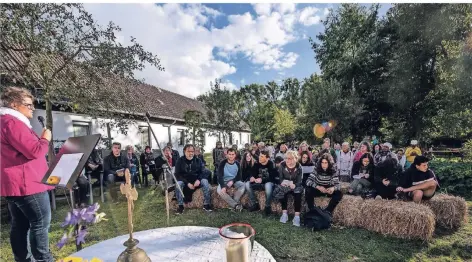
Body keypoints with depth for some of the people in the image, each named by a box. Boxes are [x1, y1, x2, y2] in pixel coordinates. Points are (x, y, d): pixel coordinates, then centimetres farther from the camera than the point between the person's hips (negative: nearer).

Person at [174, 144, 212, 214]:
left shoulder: (197, 160, 4)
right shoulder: (180, 160, -2)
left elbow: (201, 172, 4)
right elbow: (178, 174, -7)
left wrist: (198, 180, -19)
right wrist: (187, 183, -20)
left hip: (196, 180, 2)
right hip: (184, 180, -1)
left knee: (205, 181, -26)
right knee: (178, 184, -33)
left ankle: (206, 204, -17)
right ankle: (180, 206, -18)